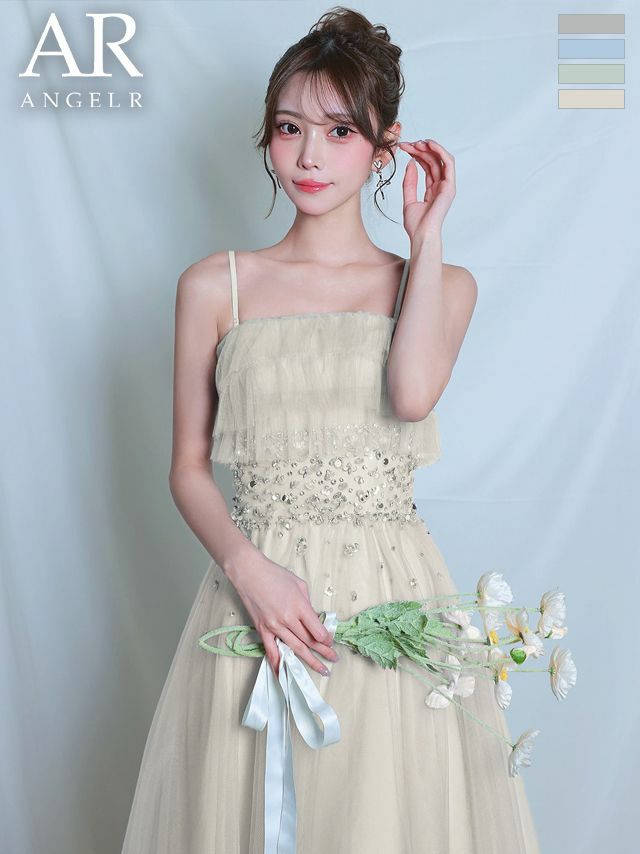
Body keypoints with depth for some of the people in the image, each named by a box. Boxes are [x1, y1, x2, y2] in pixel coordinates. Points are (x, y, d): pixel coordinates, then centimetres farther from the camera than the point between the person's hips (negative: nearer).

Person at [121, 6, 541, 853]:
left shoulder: (443, 284, 6)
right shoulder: (215, 287, 4)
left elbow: (412, 394, -16)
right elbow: (188, 466, 4)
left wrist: (426, 235, -5)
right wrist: (247, 566, -14)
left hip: (394, 597, 0)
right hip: (259, 591, 0)